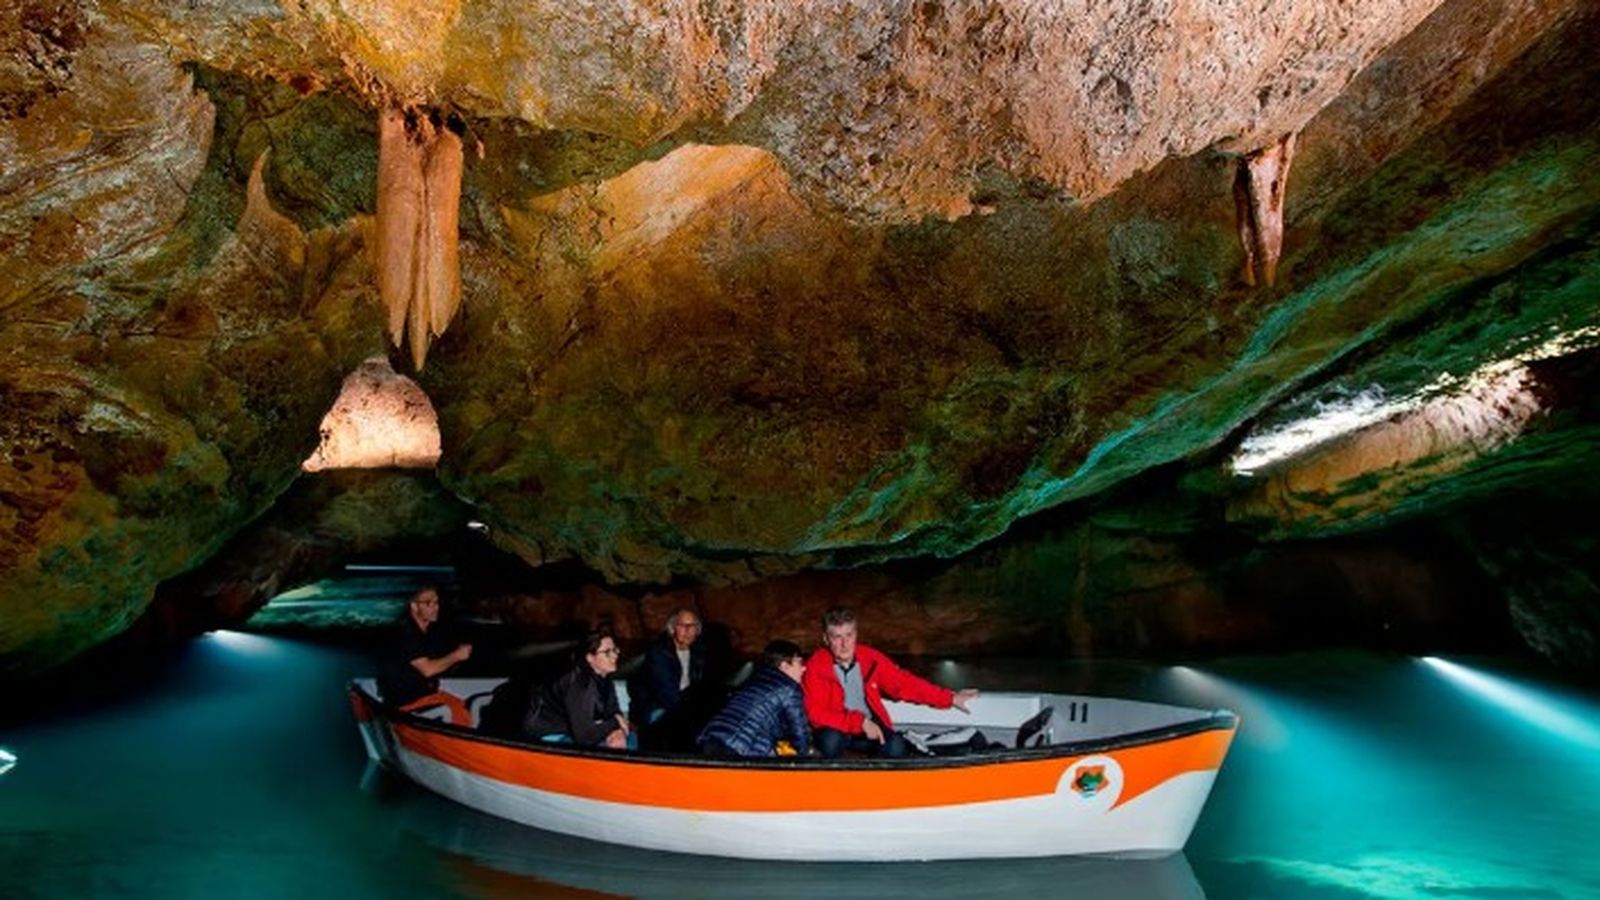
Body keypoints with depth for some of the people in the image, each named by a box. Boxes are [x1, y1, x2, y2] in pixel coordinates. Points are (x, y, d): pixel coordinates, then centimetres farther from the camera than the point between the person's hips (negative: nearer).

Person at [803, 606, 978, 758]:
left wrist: (950, 698, -5)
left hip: (869, 728, 3)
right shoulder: (816, 667, -17)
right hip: (835, 730, -3)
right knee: (831, 740, -36)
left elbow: (904, 683, -1)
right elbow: (817, 713, -22)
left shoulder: (871, 659, -7)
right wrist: (860, 722, -30)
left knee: (896, 747, -26)